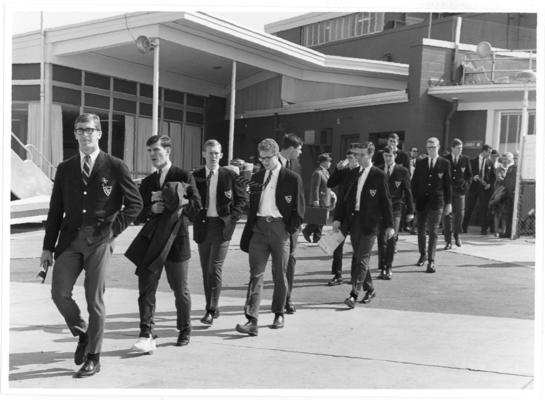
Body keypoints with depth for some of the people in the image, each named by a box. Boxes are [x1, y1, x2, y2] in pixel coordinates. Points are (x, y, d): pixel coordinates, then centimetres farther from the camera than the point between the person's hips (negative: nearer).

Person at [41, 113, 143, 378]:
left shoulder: (115, 167, 0)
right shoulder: (65, 168, 10)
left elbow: (135, 203, 3)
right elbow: (55, 210, 11)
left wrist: (115, 229, -6)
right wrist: (48, 247, 7)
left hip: (100, 240, -3)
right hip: (70, 238, 3)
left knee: (95, 300, 1)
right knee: (59, 292, -6)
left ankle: (93, 359, 15)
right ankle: (82, 334, 22)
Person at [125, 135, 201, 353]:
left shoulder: (184, 176, 0)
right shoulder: (147, 182, 15)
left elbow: (196, 207, -6)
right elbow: (138, 214, 11)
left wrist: (179, 202, -22)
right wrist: (151, 209, -9)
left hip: (176, 240, -3)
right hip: (152, 240, 4)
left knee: (180, 290, 8)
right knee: (146, 287, -6)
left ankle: (184, 330, 29)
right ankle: (146, 335, -4)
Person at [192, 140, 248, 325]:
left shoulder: (229, 175, 0)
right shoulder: (196, 176, 5)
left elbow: (243, 197, 7)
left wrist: (233, 218, -3)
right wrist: (194, 216, -2)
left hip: (221, 225, -3)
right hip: (202, 225, 3)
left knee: (215, 269, -10)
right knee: (206, 270, 9)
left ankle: (210, 311, -5)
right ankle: (213, 308, 22)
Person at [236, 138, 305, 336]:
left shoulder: (292, 178, -1)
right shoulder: (256, 178, 12)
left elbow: (299, 210, 1)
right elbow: (252, 207, 15)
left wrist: (288, 230, -7)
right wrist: (247, 234, 9)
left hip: (279, 227, -3)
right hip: (259, 228, 3)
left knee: (279, 275, 8)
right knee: (256, 274, -5)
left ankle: (278, 314, 24)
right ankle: (252, 320, -9)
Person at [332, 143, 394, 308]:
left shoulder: (379, 175, -4)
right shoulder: (353, 173, 11)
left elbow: (386, 201, -3)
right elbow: (344, 197, 12)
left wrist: (389, 225, -5)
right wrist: (338, 218, 4)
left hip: (369, 222, -6)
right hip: (353, 220, 6)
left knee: (362, 259, -7)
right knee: (358, 257, 12)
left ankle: (353, 294, -10)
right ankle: (369, 289, 27)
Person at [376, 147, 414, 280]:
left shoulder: (402, 171, 2)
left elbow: (408, 191, 4)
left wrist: (410, 211, 1)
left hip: (395, 208, -2)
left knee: (392, 238, -5)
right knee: (381, 238, 3)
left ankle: (388, 269, 5)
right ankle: (382, 268, 10)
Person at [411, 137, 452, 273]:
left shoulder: (445, 164, 2)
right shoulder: (420, 163, 8)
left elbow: (448, 184, 3)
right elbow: (414, 183, 8)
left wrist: (448, 203, 0)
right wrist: (412, 200, 1)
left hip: (436, 202, -3)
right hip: (421, 201, 3)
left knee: (433, 231, -7)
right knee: (420, 230, 11)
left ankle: (431, 261, -6)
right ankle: (422, 255, 30)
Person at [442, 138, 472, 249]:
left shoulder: (465, 159, 5)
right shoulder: (445, 159, 2)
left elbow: (469, 174, 10)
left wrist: (466, 185, -3)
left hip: (460, 190, 1)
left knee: (459, 214, 3)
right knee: (447, 215, -2)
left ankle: (457, 235, 28)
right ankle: (448, 241, 3)